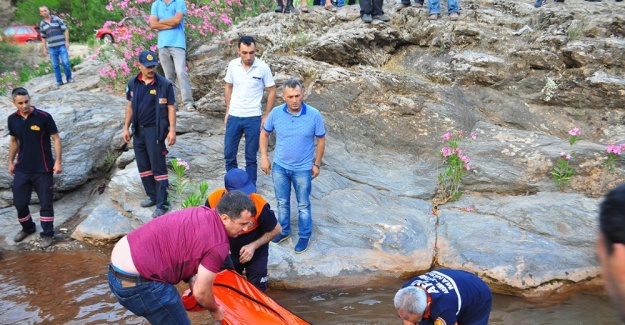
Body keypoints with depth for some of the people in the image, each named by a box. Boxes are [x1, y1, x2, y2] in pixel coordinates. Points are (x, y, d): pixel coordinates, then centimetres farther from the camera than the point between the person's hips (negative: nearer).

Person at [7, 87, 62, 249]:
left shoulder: (44, 117, -14)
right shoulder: (12, 119, 0)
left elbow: (56, 139, -8)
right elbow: (13, 141, 14)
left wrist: (58, 161, -13)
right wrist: (11, 161, 15)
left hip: (43, 169, -4)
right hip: (22, 169, 4)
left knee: (46, 203, 5)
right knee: (19, 202, 11)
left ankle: (47, 234, 21)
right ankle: (27, 228, 37)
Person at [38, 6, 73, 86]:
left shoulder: (57, 19, 0)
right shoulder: (42, 24, 9)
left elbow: (65, 30, 0)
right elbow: (43, 37, 14)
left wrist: (67, 41, -7)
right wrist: (44, 48, 10)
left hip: (61, 45, -3)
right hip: (52, 48, 3)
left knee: (65, 62, -7)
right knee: (55, 65, 3)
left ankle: (69, 78, 11)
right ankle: (59, 81, 10)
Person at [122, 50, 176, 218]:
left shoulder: (164, 84, -10)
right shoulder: (133, 83, 4)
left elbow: (171, 107, -7)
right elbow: (130, 106, 12)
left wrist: (172, 130, -13)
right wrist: (126, 128, 10)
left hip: (155, 130, -5)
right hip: (138, 130, 6)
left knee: (158, 167, -3)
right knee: (143, 166, 14)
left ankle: (162, 203, 2)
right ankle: (152, 196, 28)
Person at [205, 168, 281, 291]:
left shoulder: (259, 205, -35)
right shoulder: (213, 200, -28)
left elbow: (276, 230, -17)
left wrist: (254, 246, -26)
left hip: (256, 253, -2)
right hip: (228, 252, 2)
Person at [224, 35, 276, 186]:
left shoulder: (263, 67, -12)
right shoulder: (232, 65, -3)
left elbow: (272, 91, -3)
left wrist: (266, 116, -5)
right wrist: (227, 111, 9)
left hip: (253, 118, -3)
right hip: (234, 117, 3)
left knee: (251, 157, 7)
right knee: (228, 154, 9)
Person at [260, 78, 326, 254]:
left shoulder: (314, 115, -18)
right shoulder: (276, 113, -12)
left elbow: (321, 140, -5)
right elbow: (264, 134, 4)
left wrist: (317, 164, -2)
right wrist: (264, 157, -1)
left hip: (303, 169, -2)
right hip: (279, 166, 2)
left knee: (303, 205, 13)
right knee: (282, 202, 19)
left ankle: (305, 236, 31)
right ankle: (284, 230, 39)